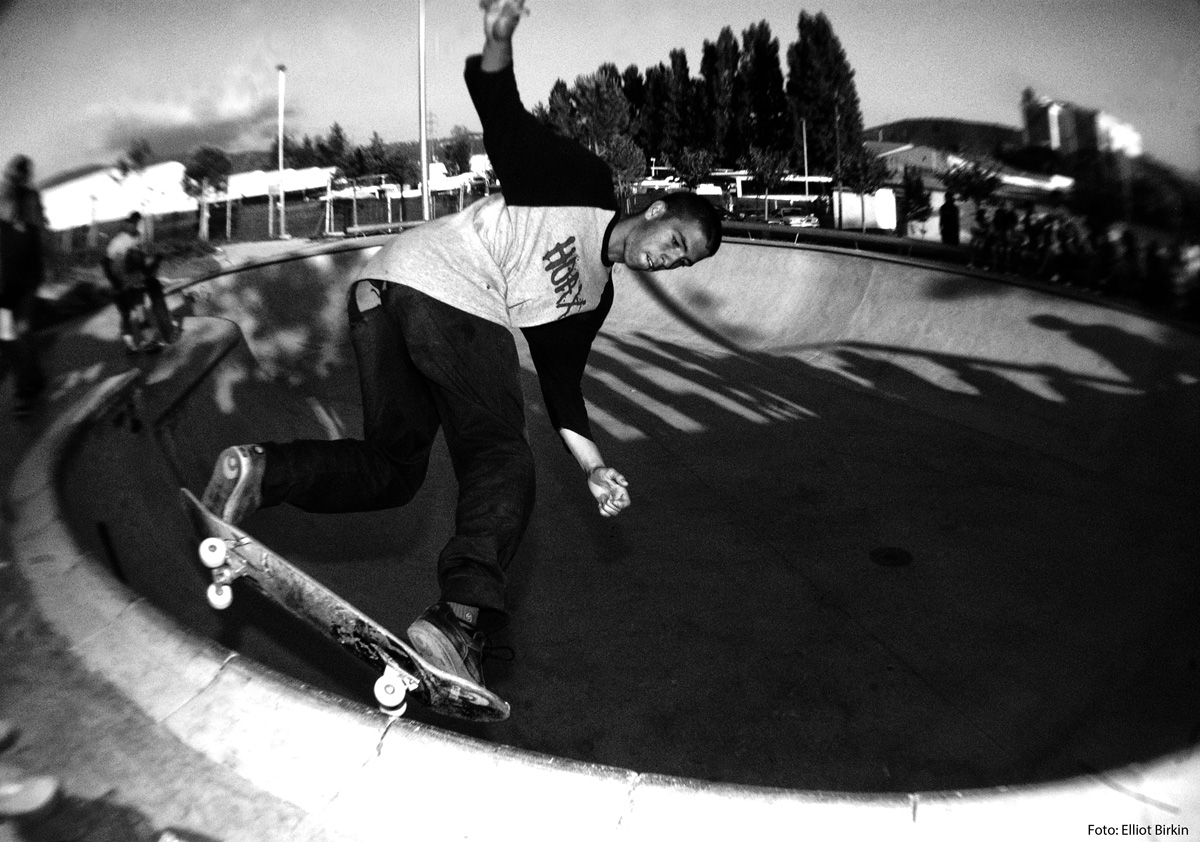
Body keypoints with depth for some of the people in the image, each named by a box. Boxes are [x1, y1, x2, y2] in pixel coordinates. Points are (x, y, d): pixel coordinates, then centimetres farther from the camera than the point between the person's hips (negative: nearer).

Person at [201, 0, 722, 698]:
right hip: (444, 286, -9)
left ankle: (262, 472, -7)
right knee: (502, 461, -16)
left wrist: (592, 464, 12)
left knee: (391, 468, 6)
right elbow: (504, 120, -1)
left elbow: (562, 374, 21)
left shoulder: (593, 297, 27)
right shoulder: (588, 185, 9)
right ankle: (464, 618, -31)